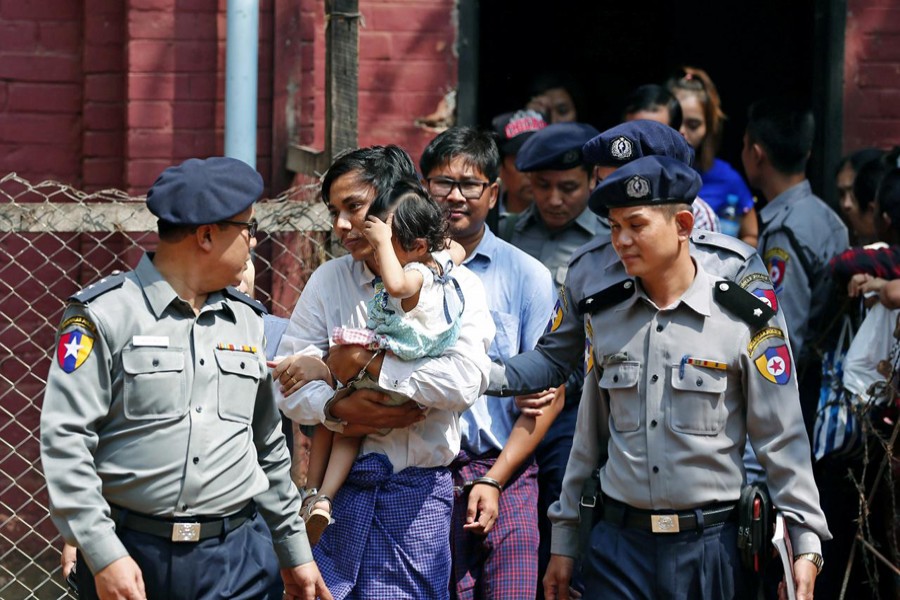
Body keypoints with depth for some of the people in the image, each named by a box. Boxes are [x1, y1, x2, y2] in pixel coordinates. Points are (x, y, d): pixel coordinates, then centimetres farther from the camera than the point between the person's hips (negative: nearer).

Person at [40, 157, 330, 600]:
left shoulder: (248, 321, 14)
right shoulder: (106, 315, -5)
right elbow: (65, 441, -11)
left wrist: (296, 553, 21)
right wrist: (103, 555, -17)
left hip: (240, 558, 4)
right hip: (133, 559, -4)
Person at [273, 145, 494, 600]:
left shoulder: (454, 286, -1)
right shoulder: (329, 280, 8)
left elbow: (464, 380, -18)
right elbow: (286, 383, 1)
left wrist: (363, 365, -12)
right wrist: (339, 409, -18)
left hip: (416, 493, -2)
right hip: (338, 483, 3)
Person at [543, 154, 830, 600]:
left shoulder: (744, 321, -5)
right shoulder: (603, 317, 8)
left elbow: (782, 442, -2)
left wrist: (806, 545, -7)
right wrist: (563, 542, 16)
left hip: (710, 546, -3)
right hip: (618, 542, 3)